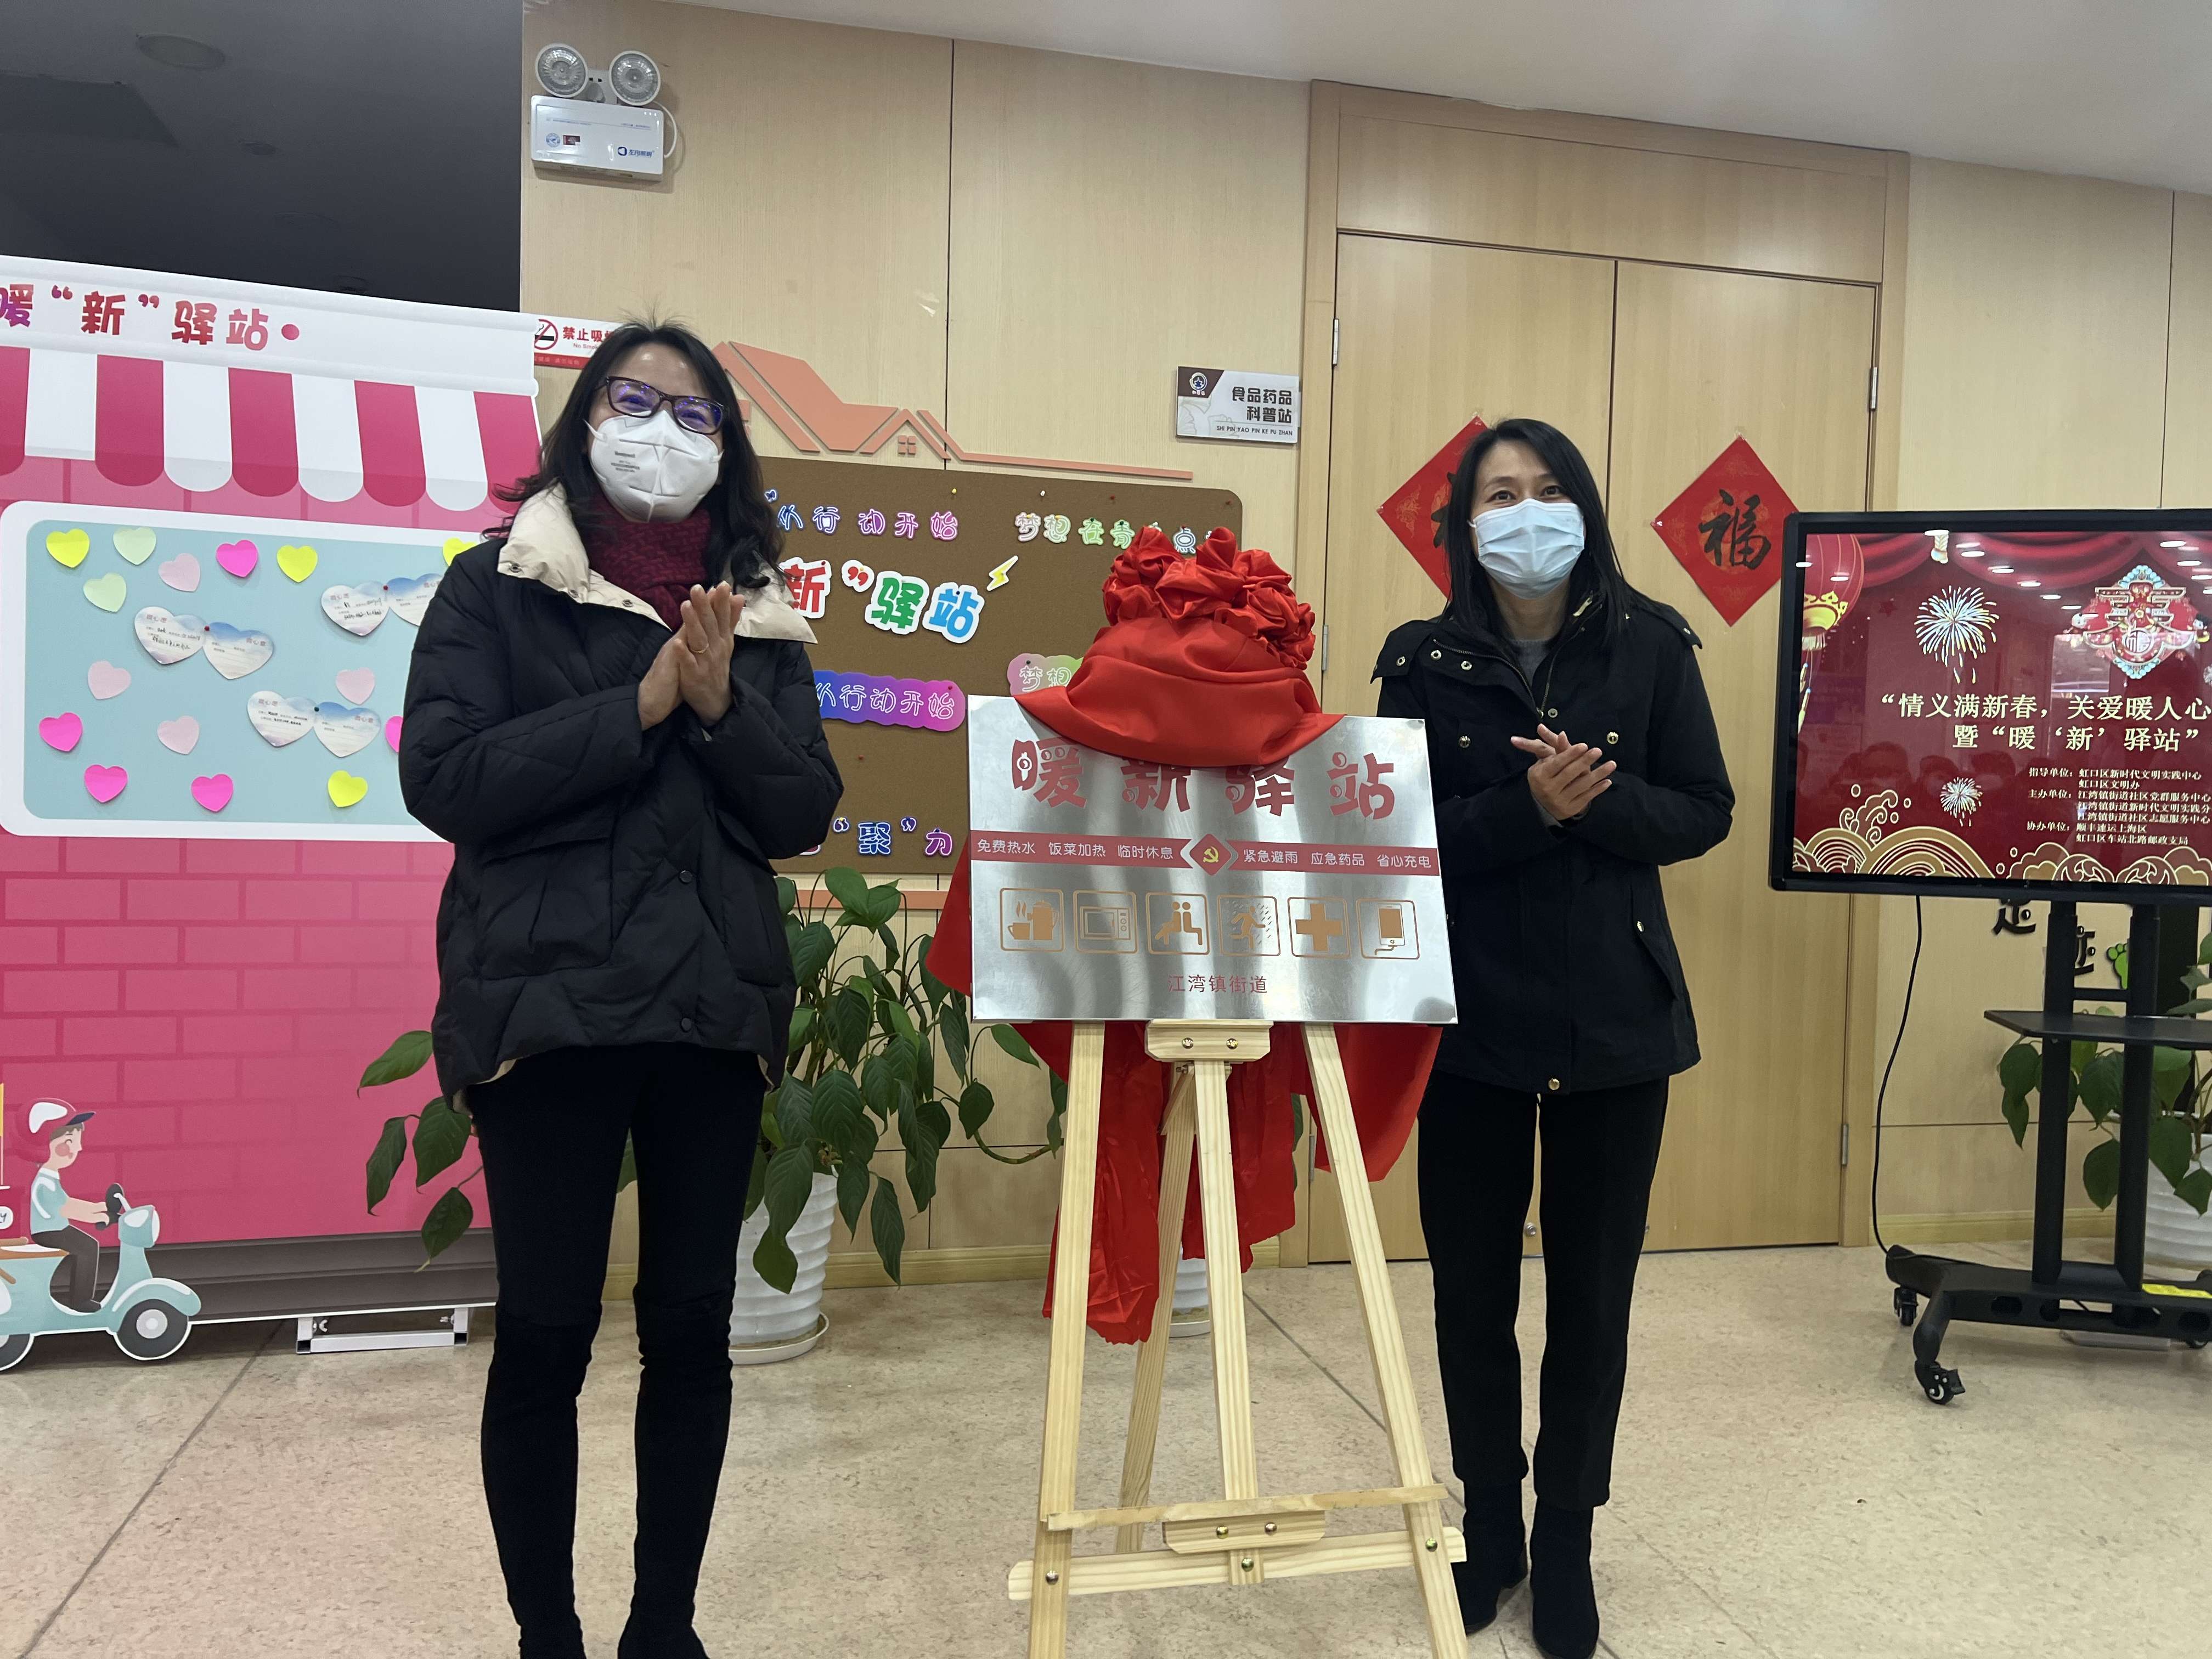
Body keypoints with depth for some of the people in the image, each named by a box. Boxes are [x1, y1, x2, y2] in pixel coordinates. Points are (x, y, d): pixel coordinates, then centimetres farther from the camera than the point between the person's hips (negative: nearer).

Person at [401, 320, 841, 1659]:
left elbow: (805, 815, 4)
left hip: (717, 1008, 3)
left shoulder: (757, 610, 11)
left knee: (694, 1325, 9)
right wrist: (641, 705, -15)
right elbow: (444, 779, -10)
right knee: (547, 1333, 5)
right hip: (550, 1003, -3)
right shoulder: (499, 585, 2)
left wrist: (722, 704, -12)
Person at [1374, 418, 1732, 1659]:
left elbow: (1705, 812, -1)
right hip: (1471, 1013, 0)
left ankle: (1567, 1541, 27)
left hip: (1617, 1016, 0)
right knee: (1472, 1284, 9)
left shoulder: (1652, 646, 0)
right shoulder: (1424, 661, -1)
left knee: (1594, 1290, 8)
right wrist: (1525, 808, -22)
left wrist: (1594, 799, -19)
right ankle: (1489, 1522, 31)